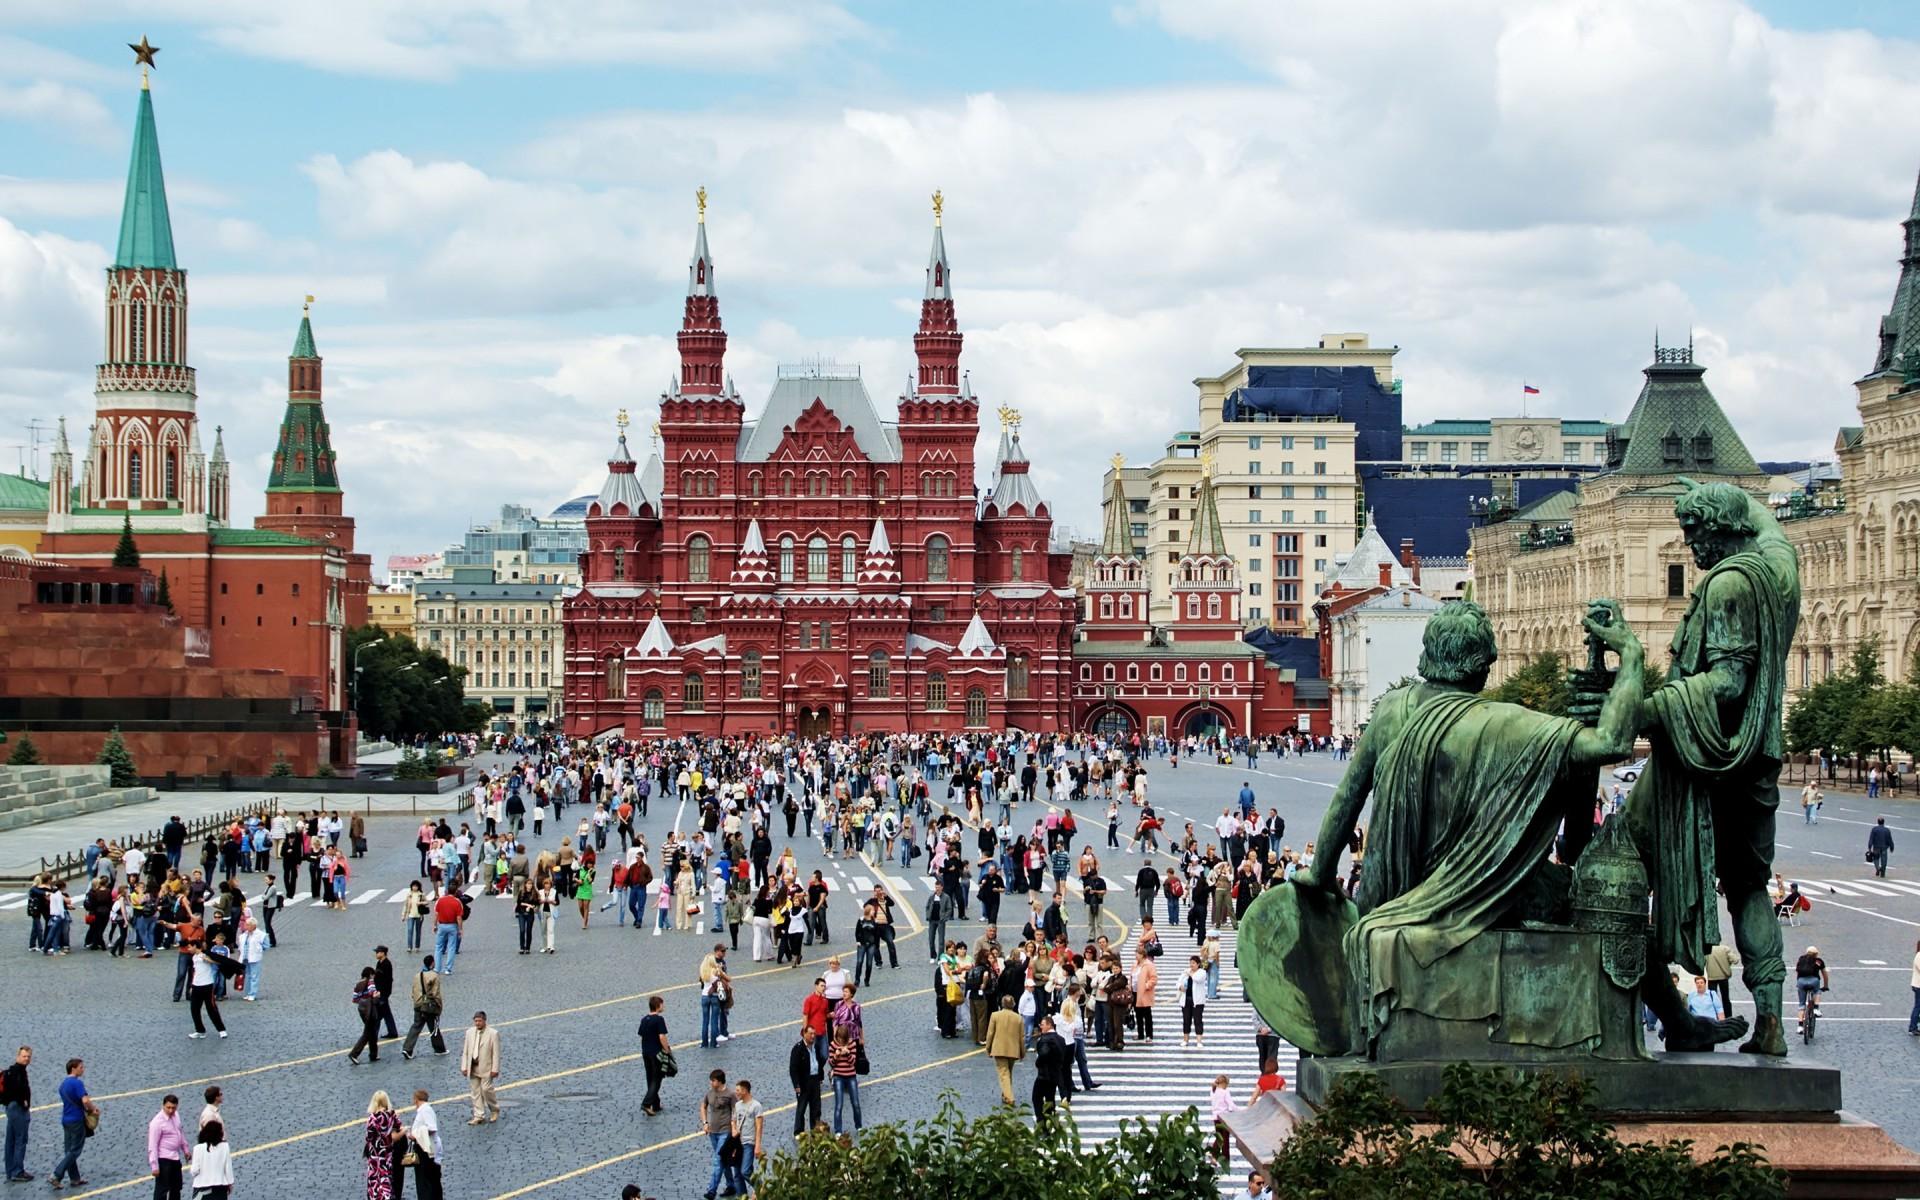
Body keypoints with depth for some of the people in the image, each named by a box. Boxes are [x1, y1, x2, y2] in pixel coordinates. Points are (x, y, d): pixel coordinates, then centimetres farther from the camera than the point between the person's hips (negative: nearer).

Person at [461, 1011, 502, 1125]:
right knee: (475, 1092, 5)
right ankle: (478, 1116, 11)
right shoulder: (469, 1032, 8)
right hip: (473, 1067, 5)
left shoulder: (493, 1034, -7)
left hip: (486, 1068, -5)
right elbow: (465, 1051, 10)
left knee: (486, 1089, -6)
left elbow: (496, 1053, -8)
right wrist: (464, 1067, 5)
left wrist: (495, 1069, -12)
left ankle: (495, 1110, 18)